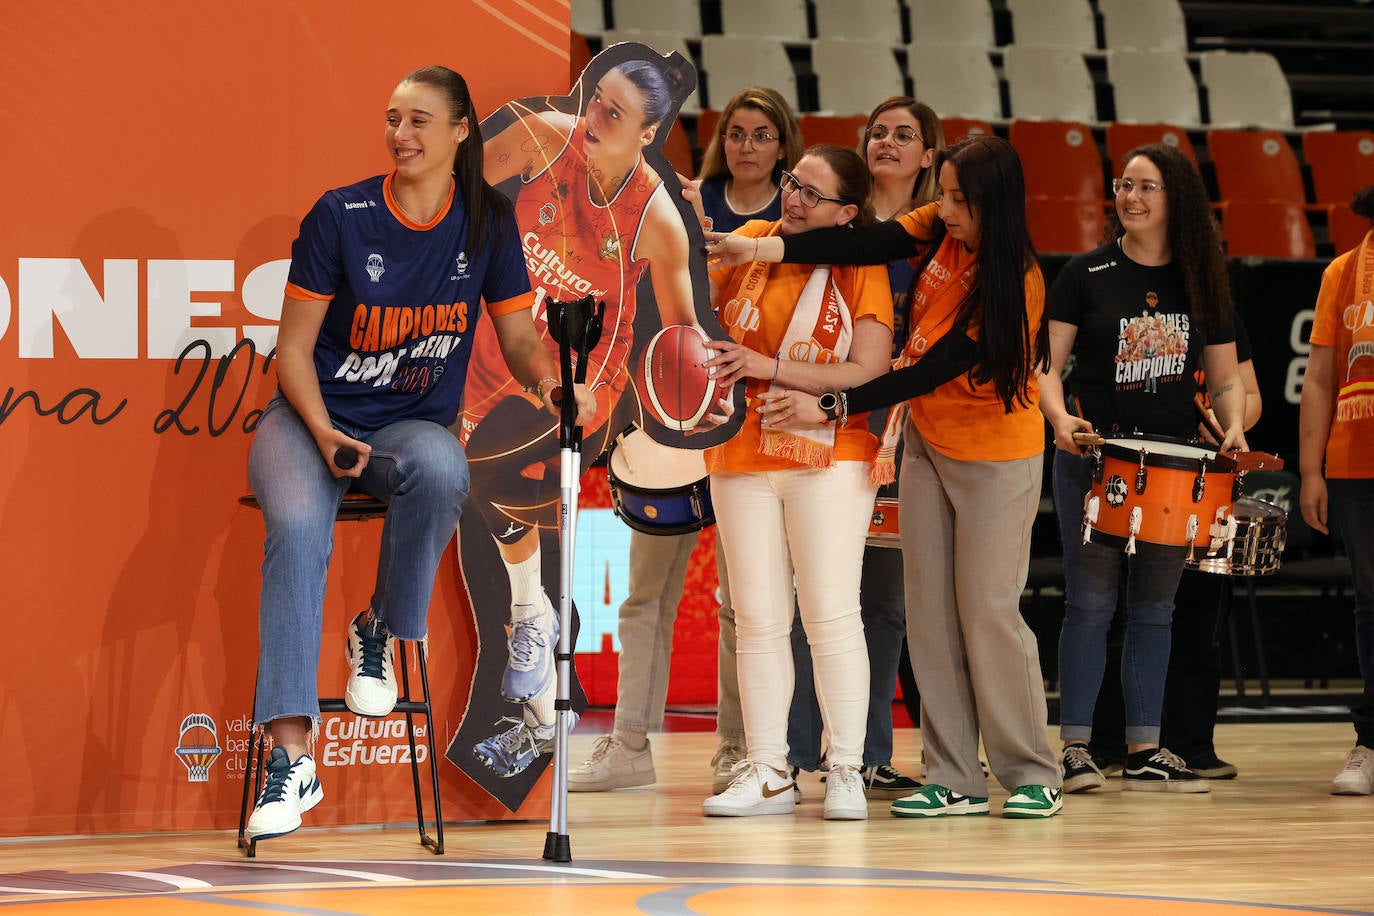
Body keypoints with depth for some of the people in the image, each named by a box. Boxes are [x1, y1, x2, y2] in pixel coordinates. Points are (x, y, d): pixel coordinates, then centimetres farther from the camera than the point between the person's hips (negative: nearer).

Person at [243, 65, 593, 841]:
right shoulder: (341, 216, -6)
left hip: (413, 424, 2)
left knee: (441, 471, -37)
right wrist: (324, 435, -20)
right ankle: (292, 760, -37)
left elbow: (519, 339, 7)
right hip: (310, 418, -1)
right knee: (298, 526, -34)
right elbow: (295, 346, -3)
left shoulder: (486, 223, 2)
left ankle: (382, 631, -9)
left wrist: (553, 384, -16)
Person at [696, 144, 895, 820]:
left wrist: (769, 366, -17)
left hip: (829, 461, -3)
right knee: (758, 619, 4)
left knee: (831, 615, -5)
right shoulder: (749, 244, 9)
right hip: (741, 460, 3)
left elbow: (868, 372, -11)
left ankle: (846, 772, 2)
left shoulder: (862, 270, -2)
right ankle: (766, 773, 8)